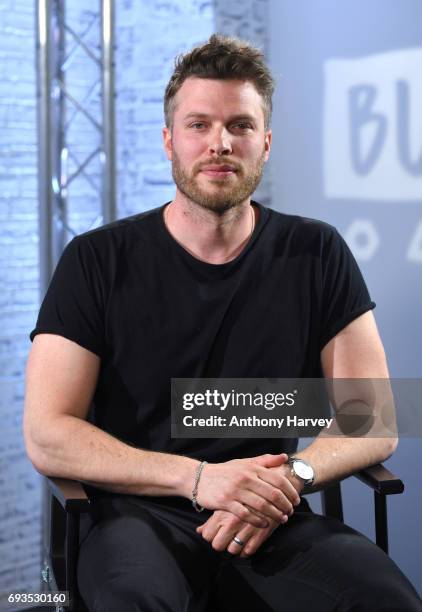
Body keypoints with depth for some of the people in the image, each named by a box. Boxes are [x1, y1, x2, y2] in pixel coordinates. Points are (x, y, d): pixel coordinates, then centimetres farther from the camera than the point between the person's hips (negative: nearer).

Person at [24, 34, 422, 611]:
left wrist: (291, 476, -17)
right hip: (140, 514, -3)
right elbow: (47, 436, -6)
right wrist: (198, 477, -18)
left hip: (272, 521, 3)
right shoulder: (97, 261, 1)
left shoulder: (317, 255, 6)